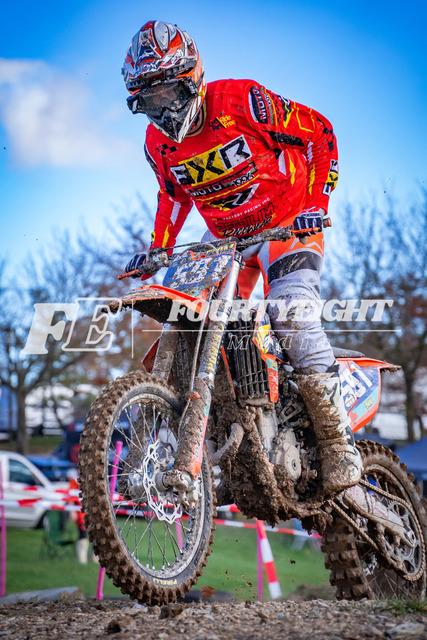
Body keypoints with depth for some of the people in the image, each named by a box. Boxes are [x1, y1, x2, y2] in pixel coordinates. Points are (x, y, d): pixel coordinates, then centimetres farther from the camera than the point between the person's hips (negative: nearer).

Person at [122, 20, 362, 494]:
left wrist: (317, 202, -18)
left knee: (293, 317, -25)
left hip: (288, 221, -6)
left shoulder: (241, 100, -19)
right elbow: (173, 195, 17)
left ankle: (339, 442, -18)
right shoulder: (158, 143, -1)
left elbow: (318, 131, -12)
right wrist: (156, 249, 4)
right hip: (224, 236, 6)